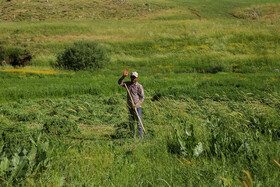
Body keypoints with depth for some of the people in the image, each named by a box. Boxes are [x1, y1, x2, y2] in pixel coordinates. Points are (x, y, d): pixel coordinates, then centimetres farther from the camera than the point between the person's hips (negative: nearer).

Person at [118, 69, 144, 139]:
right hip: (130, 107, 6)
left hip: (137, 107, -6)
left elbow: (142, 98, -6)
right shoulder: (128, 84, 9)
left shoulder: (139, 86, -6)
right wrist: (123, 76, -11)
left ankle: (141, 137, -4)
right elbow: (120, 83, 3)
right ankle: (133, 136, 23)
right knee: (131, 122, 12)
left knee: (139, 122, -7)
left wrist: (137, 104, -18)